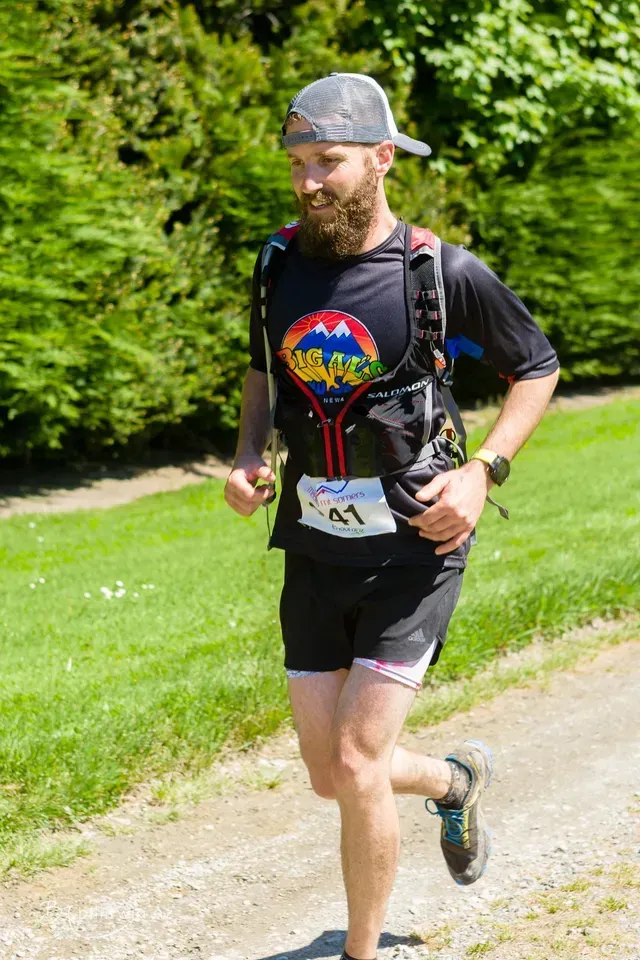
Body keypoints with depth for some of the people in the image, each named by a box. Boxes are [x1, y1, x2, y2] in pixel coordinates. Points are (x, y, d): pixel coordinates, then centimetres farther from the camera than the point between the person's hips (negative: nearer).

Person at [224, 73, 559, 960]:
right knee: (330, 778, 10)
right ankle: (455, 779, 43)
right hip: (314, 550, 5)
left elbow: (538, 368, 3)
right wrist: (247, 457, 1)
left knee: (357, 769, -11)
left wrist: (482, 473, -10)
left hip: (413, 551, -5)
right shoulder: (281, 264, 1)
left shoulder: (445, 273, -12)